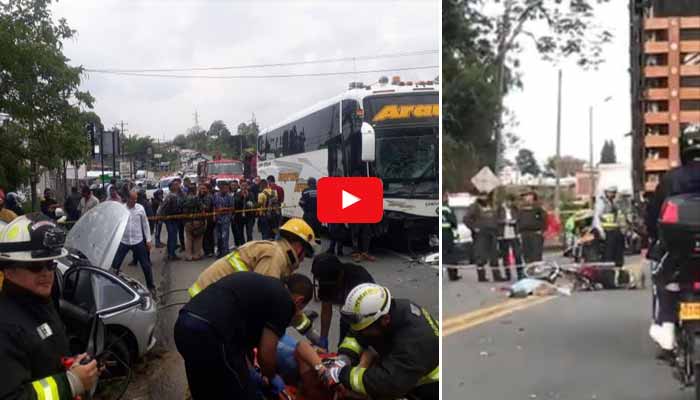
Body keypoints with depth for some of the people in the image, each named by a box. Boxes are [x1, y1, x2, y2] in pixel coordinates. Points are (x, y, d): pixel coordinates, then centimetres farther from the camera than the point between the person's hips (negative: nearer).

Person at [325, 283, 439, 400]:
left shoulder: (415, 340, -39)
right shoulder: (387, 310, -14)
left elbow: (387, 383, -43)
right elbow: (356, 335, 0)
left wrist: (342, 375, -35)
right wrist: (343, 359, -19)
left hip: (430, 388, -8)